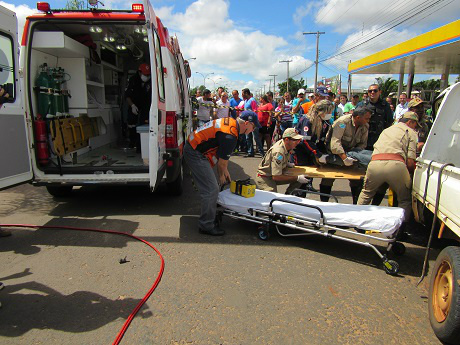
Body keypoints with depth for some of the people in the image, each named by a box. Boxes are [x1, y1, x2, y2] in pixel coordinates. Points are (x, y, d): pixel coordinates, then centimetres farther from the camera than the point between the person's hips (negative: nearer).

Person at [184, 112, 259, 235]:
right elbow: (222, 160, -12)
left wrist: (225, 171, 18)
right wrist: (221, 175, 6)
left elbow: (223, 155, 15)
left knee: (207, 188, 17)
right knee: (212, 189, -8)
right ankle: (206, 225, 3)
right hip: (196, 154, -11)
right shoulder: (230, 136, -23)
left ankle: (208, 218, 30)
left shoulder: (230, 121, 7)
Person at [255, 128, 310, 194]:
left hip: (276, 175, 9)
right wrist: (297, 178, -28)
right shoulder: (278, 152, -31)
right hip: (265, 178, -8)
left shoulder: (288, 146, -3)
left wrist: (287, 163, 3)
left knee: (300, 179, -7)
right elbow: (276, 177, -33)